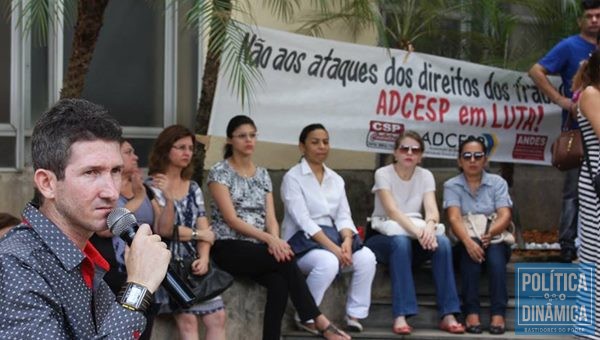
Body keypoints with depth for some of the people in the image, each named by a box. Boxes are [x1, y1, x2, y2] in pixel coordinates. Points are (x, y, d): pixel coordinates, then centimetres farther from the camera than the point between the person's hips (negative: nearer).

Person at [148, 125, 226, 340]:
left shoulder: (193, 188, 17)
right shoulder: (152, 186, -3)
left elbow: (204, 229, 8)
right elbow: (163, 230, -13)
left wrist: (204, 258, -8)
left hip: (193, 260, 6)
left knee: (217, 316, -11)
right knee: (187, 319, -23)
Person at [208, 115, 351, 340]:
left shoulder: (263, 174, 15)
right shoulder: (220, 172, -2)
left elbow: (271, 218, 7)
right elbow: (231, 219, -12)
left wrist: (274, 241, -16)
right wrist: (269, 239, -22)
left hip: (258, 249, 5)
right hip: (229, 247, -5)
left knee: (279, 281, -29)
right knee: (285, 260, -29)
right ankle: (319, 321, -23)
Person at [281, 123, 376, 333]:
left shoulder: (336, 179, 14)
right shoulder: (293, 178, -7)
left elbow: (343, 216, 5)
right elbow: (303, 221, -17)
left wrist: (347, 241, -18)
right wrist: (333, 248, -27)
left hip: (332, 238, 6)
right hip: (301, 241, -6)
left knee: (367, 257, -22)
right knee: (328, 262, -36)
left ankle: (354, 314, -8)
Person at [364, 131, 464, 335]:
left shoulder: (425, 176, 3)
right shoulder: (383, 174, -9)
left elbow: (432, 209, -12)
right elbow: (392, 211, -24)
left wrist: (429, 227, -37)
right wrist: (417, 231, -41)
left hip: (413, 238, 4)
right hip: (384, 237, -4)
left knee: (442, 241, -28)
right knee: (401, 242, -39)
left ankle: (447, 315, -30)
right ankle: (400, 316, -44)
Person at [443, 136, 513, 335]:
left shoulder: (498, 183, 5)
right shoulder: (452, 186, 2)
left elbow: (505, 216, -8)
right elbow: (454, 218, -14)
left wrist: (490, 233, -30)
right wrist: (468, 241, -34)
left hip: (495, 241, 1)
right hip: (465, 243, -1)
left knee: (494, 251, -34)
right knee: (471, 250, -35)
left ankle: (498, 313, -38)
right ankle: (471, 312, -38)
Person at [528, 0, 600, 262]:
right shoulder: (570, 47, -5)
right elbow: (536, 71, -13)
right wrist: (561, 100, -18)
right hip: (578, 130, -6)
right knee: (574, 191, -4)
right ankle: (568, 248, 0)